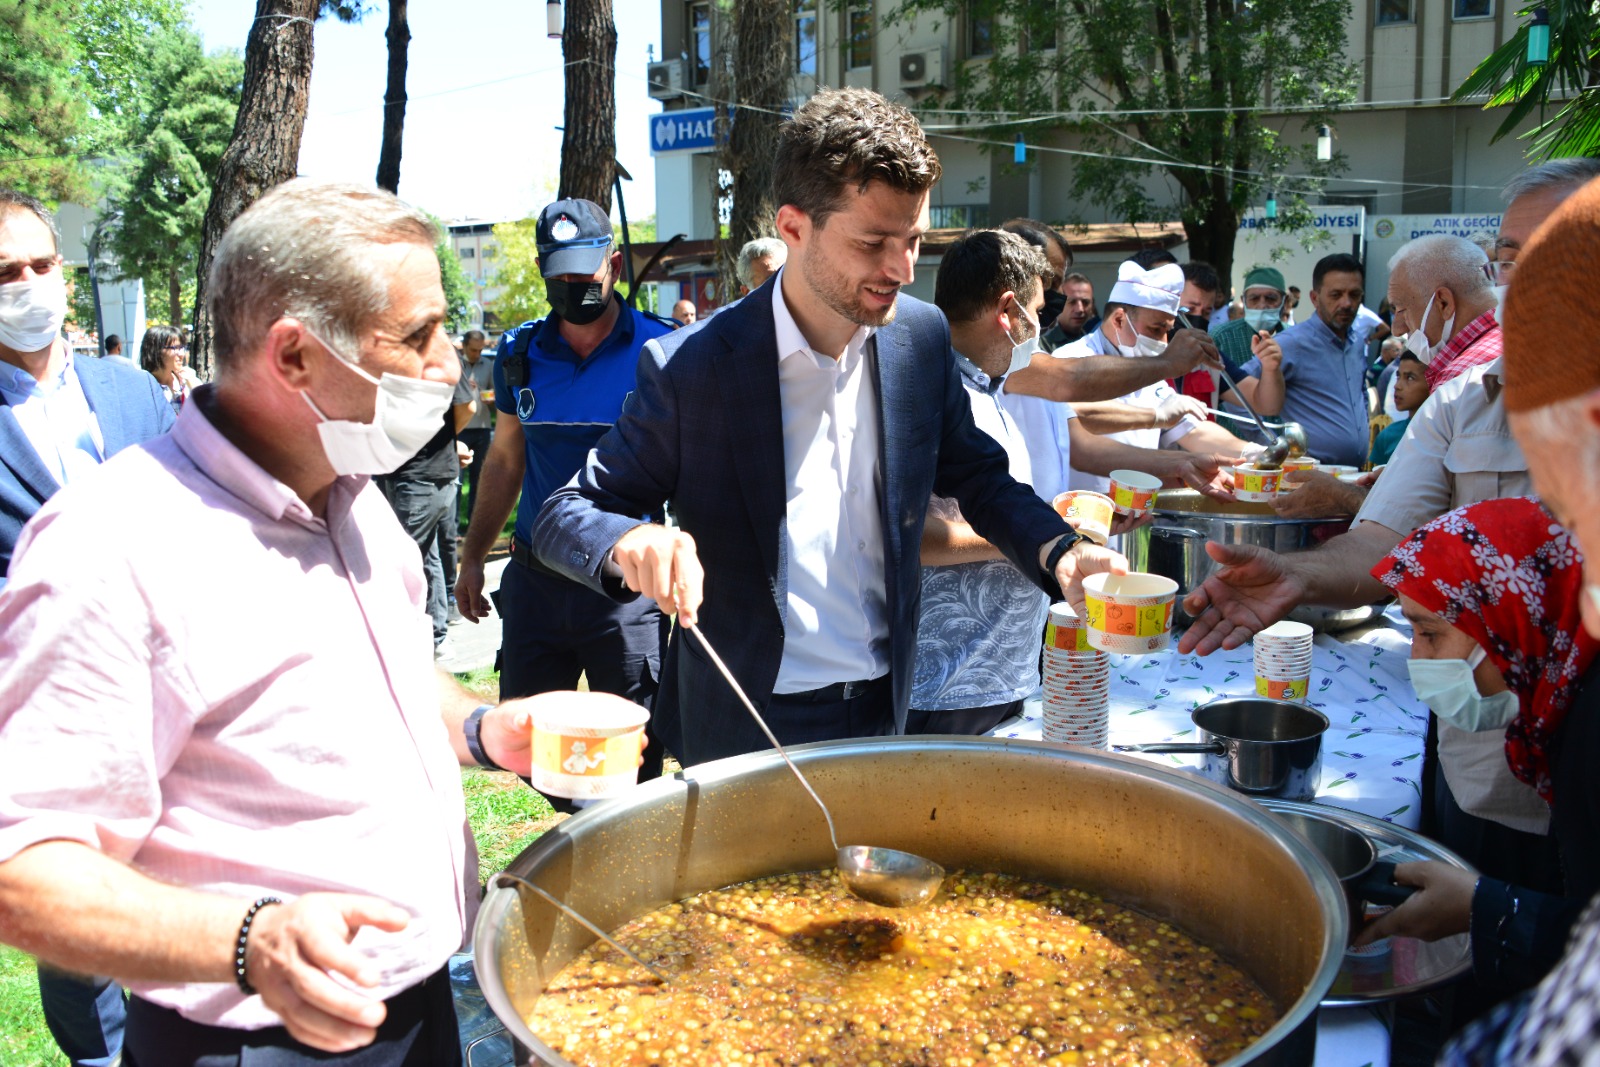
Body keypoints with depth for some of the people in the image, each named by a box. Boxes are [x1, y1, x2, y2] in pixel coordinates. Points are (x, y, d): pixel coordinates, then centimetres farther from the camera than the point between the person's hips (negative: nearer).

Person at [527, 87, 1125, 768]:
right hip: (745, 733, -4)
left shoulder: (922, 337, -3)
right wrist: (631, 542, -34)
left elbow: (977, 476, 9)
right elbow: (562, 516, -11)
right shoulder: (690, 367, -16)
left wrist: (1058, 552, -11)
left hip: (887, 712, 5)